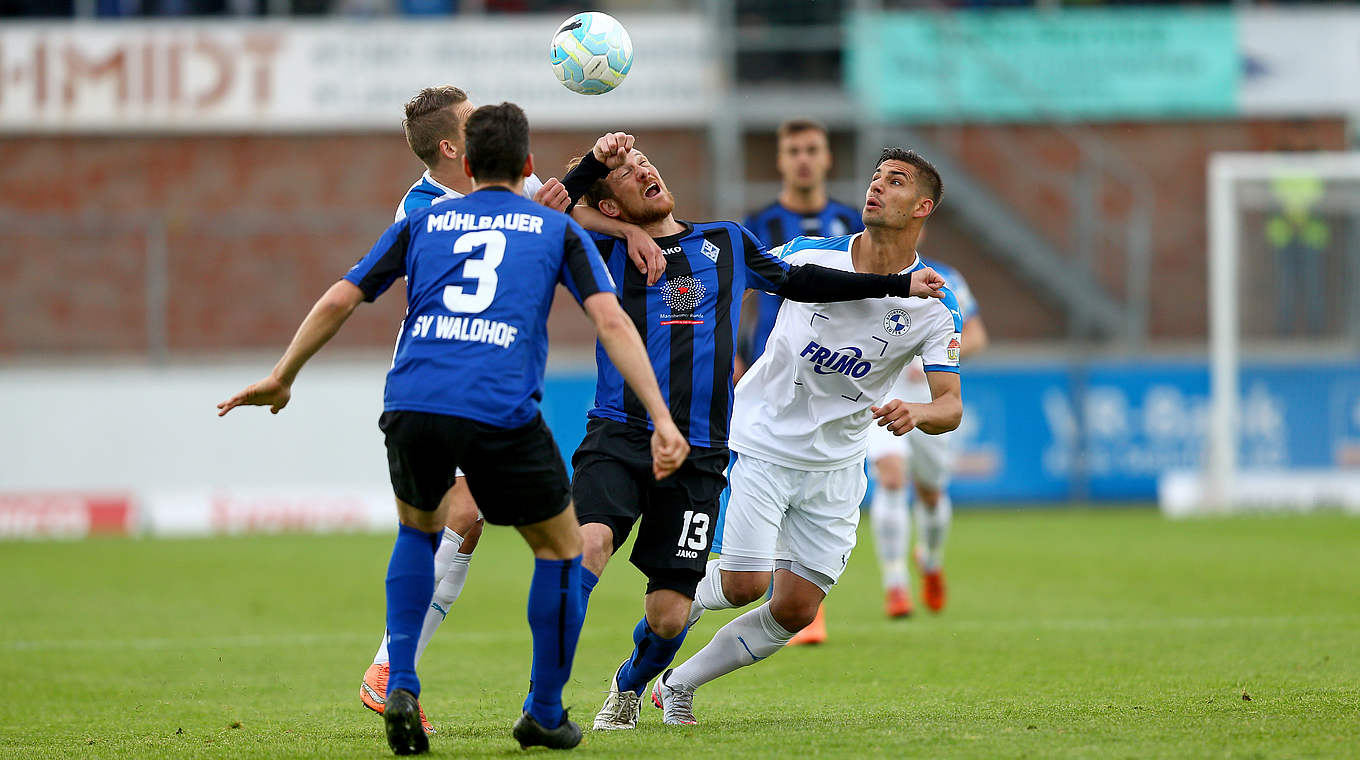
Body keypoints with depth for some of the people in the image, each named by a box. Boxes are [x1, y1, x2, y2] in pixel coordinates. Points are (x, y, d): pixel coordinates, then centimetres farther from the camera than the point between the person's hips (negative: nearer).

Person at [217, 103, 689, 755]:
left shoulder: (422, 223, 22)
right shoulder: (558, 230, 17)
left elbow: (337, 301, 18)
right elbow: (611, 321, 4)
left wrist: (280, 379, 30)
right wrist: (662, 420, 0)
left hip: (412, 406, 3)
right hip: (504, 412, -3)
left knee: (419, 526, 31)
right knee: (561, 550, 19)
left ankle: (400, 687, 16)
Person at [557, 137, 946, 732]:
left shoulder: (727, 243, 18)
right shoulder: (608, 253, 9)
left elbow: (798, 282, 29)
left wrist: (899, 285, 29)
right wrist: (592, 162, -11)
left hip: (698, 454, 2)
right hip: (619, 437, -2)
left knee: (668, 614, -2)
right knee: (590, 540, -30)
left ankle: (628, 688, 32)